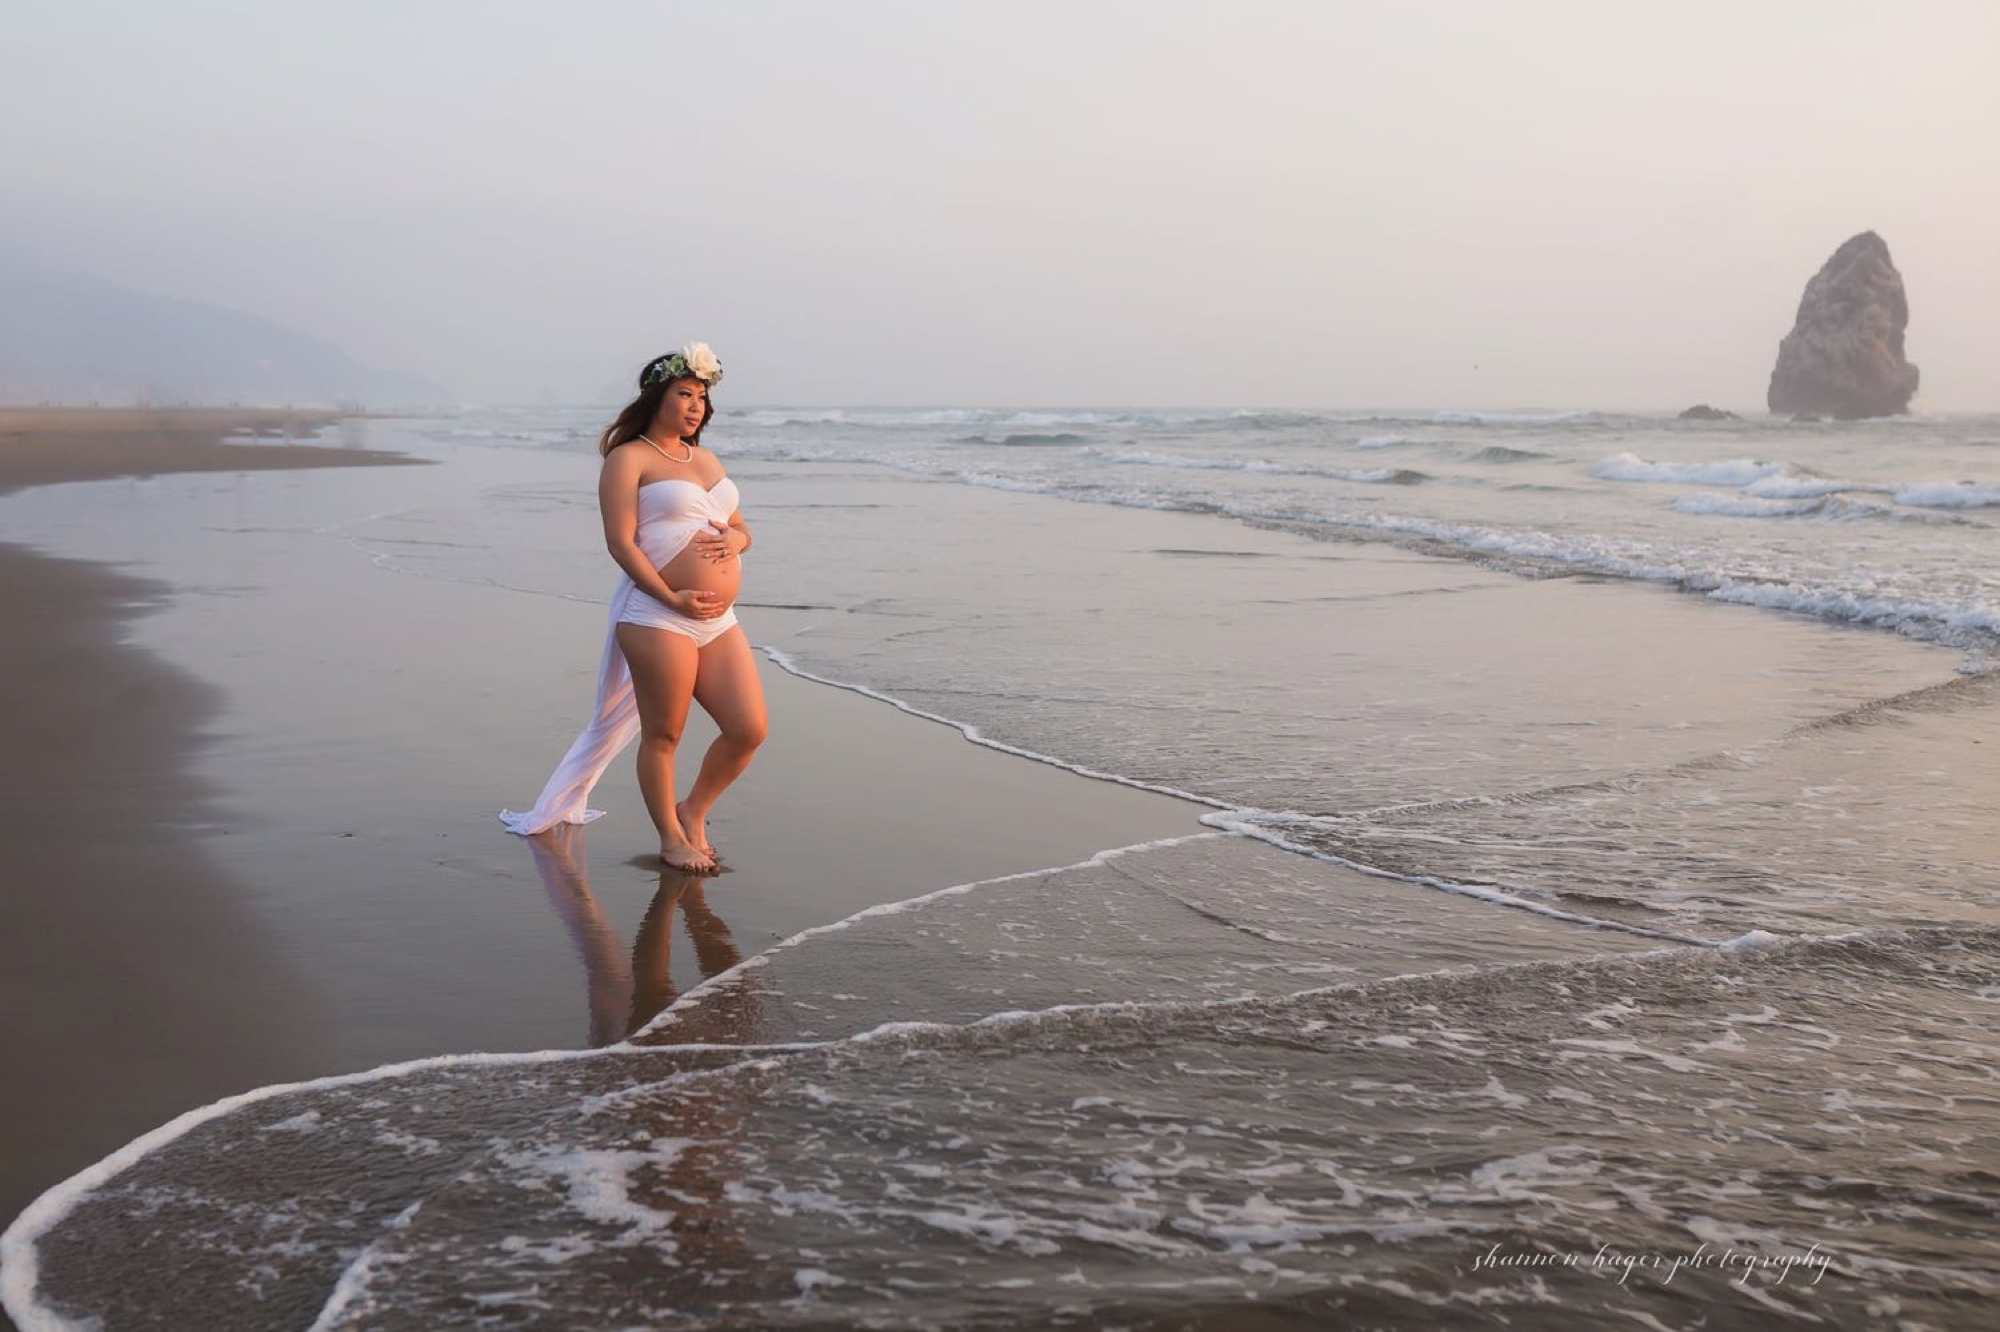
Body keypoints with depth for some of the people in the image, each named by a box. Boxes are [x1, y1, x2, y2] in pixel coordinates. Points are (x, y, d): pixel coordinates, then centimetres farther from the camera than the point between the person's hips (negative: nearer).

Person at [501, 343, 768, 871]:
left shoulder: (705, 459, 21)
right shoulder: (629, 459, -2)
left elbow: (741, 528, 25)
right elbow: (620, 541, -11)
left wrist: (734, 539, 0)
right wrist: (671, 598, -21)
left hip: (720, 622, 7)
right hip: (657, 618, -7)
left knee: (749, 729, 1)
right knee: (663, 734, 1)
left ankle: (693, 812, 23)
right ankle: (670, 839, 18)